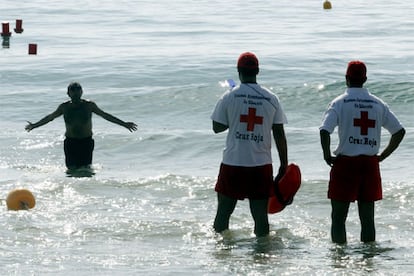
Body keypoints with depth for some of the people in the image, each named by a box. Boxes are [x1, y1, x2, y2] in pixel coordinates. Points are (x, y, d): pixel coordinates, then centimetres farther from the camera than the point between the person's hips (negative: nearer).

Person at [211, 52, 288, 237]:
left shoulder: (229, 97, -5)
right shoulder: (271, 99, 0)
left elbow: (217, 127, 3)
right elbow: (279, 135, 1)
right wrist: (284, 164, 8)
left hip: (233, 162, -1)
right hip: (262, 164, 1)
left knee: (224, 210, 11)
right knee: (260, 213, 3)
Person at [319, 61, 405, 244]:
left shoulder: (339, 103, -5)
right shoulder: (378, 104, 7)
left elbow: (325, 131, -18)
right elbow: (399, 131, 9)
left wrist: (327, 156, -6)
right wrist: (382, 156, 13)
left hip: (345, 162, -3)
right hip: (370, 164, 3)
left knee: (338, 217, 2)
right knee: (367, 217, 9)